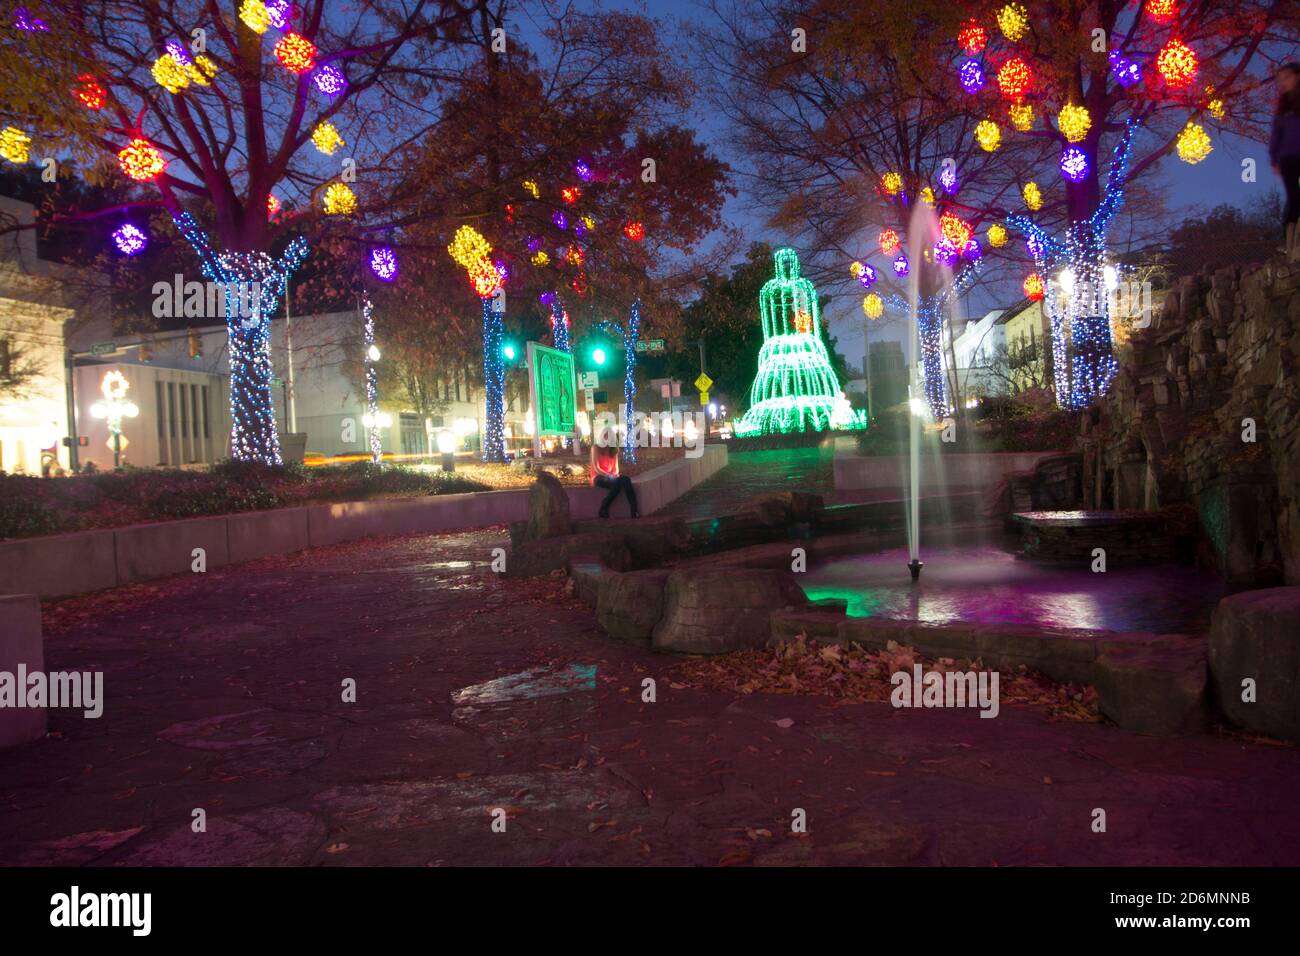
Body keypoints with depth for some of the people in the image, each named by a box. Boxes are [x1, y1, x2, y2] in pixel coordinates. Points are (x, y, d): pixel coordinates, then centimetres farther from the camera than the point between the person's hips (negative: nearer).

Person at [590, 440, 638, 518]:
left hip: (611, 476, 5)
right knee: (617, 483, -34)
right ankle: (603, 509, -23)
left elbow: (616, 467, 13)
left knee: (626, 479, -27)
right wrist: (609, 475, -21)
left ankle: (634, 511, -34)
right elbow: (596, 468, -9)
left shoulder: (614, 449, 14)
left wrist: (615, 474, -10)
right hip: (599, 477, -5)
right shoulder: (596, 447, -2)